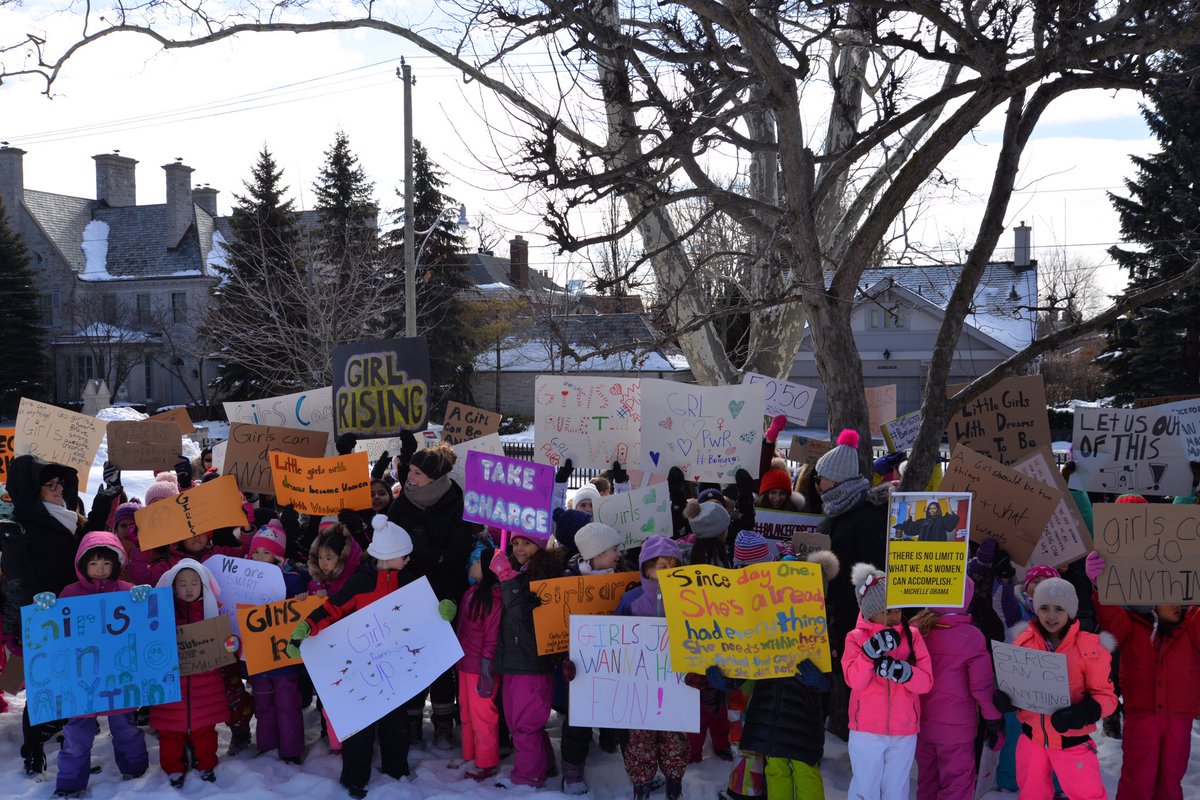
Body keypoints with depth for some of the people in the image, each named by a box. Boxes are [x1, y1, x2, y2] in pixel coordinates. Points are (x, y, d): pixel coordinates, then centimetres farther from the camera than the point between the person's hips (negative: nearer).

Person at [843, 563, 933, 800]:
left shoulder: (912, 636, 3)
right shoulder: (857, 637, -3)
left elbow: (926, 681, -5)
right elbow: (854, 680, -16)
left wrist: (900, 670, -23)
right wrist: (872, 649, -27)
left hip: (904, 731, 2)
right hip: (867, 730, -2)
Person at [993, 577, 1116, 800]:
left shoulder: (1089, 647, -12)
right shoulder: (1023, 641, -2)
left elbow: (1106, 695, -9)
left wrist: (1081, 714, -27)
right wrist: (1004, 696, -13)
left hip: (1072, 741, -3)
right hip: (1031, 737, 4)